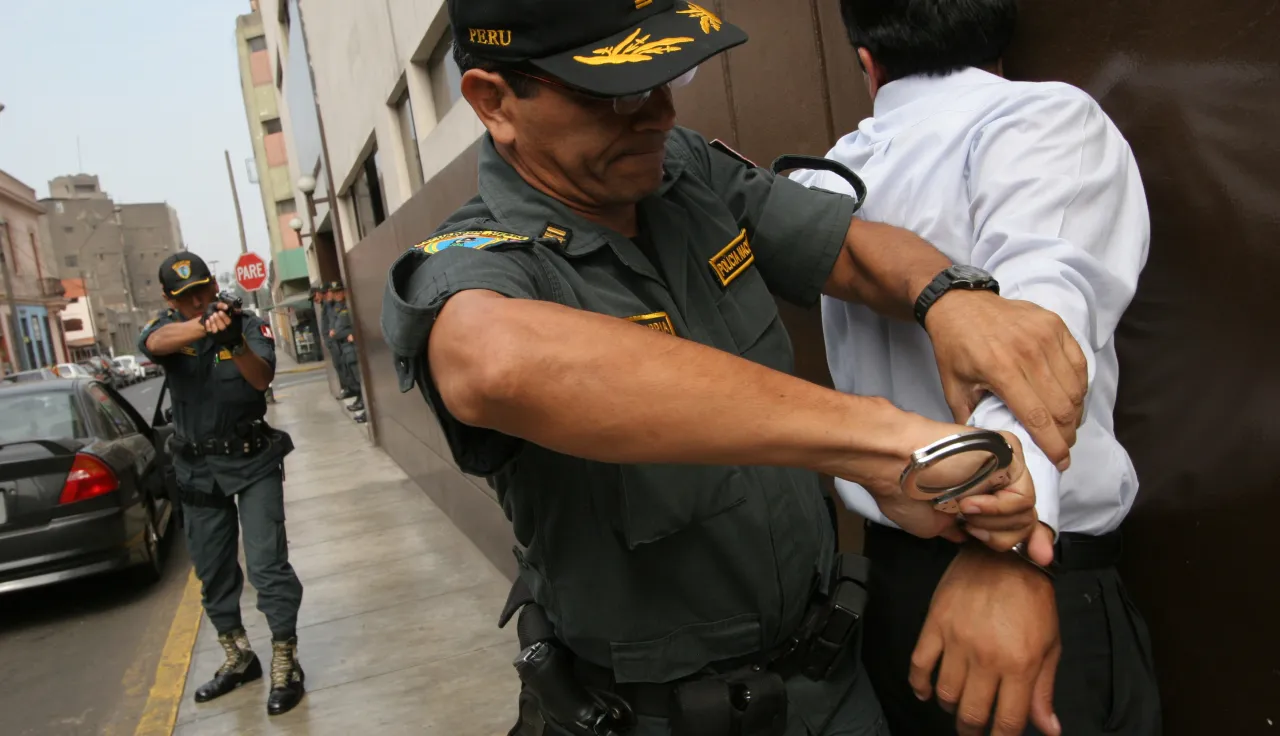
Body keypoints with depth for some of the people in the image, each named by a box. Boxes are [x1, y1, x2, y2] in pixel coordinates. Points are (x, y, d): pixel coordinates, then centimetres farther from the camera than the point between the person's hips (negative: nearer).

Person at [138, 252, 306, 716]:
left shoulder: (251, 327, -8)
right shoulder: (166, 328, -3)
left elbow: (262, 378, -26)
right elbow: (157, 344, -29)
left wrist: (236, 345, -47)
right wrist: (203, 325, -49)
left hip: (253, 461, -3)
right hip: (198, 468, 4)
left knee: (267, 564, -8)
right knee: (213, 572, 14)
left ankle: (286, 663, 5)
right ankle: (238, 659, 32)